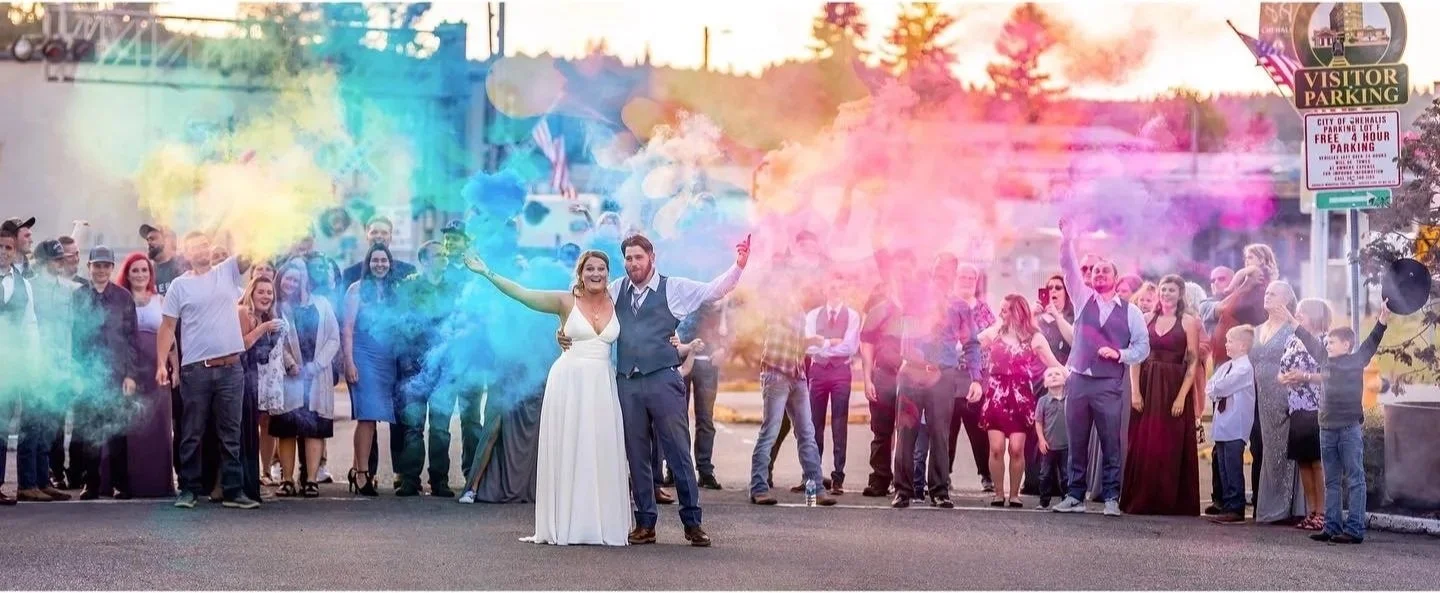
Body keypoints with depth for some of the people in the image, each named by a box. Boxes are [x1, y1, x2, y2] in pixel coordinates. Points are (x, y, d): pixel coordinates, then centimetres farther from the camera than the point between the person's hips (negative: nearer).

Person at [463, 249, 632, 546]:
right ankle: (564, 524, 4)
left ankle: (602, 524, 7)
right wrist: (487, 273, -6)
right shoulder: (566, 302, 0)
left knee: (601, 456, 2)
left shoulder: (616, 304, 7)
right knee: (566, 453, 0)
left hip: (602, 386, 2)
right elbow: (522, 294, -3)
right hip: (569, 382, -2)